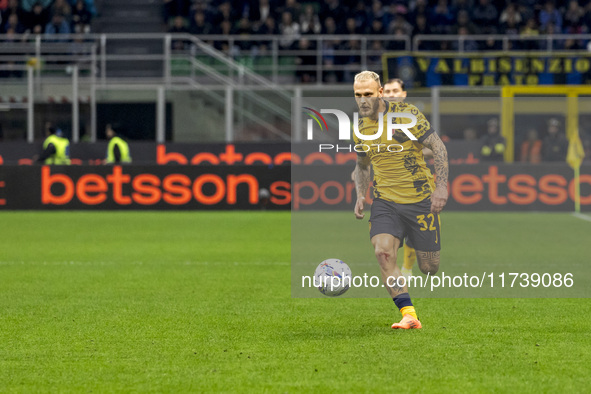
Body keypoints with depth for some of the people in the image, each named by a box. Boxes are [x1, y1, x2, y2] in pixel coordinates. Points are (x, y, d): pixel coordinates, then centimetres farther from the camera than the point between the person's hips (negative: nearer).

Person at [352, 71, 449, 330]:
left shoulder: (406, 114, -9)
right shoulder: (360, 128, 5)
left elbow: (438, 146, -6)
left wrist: (442, 185, -15)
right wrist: (360, 195, 5)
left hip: (420, 199, -3)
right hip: (385, 201, 3)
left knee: (429, 268, 2)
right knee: (383, 251, -24)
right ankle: (409, 315, -24)